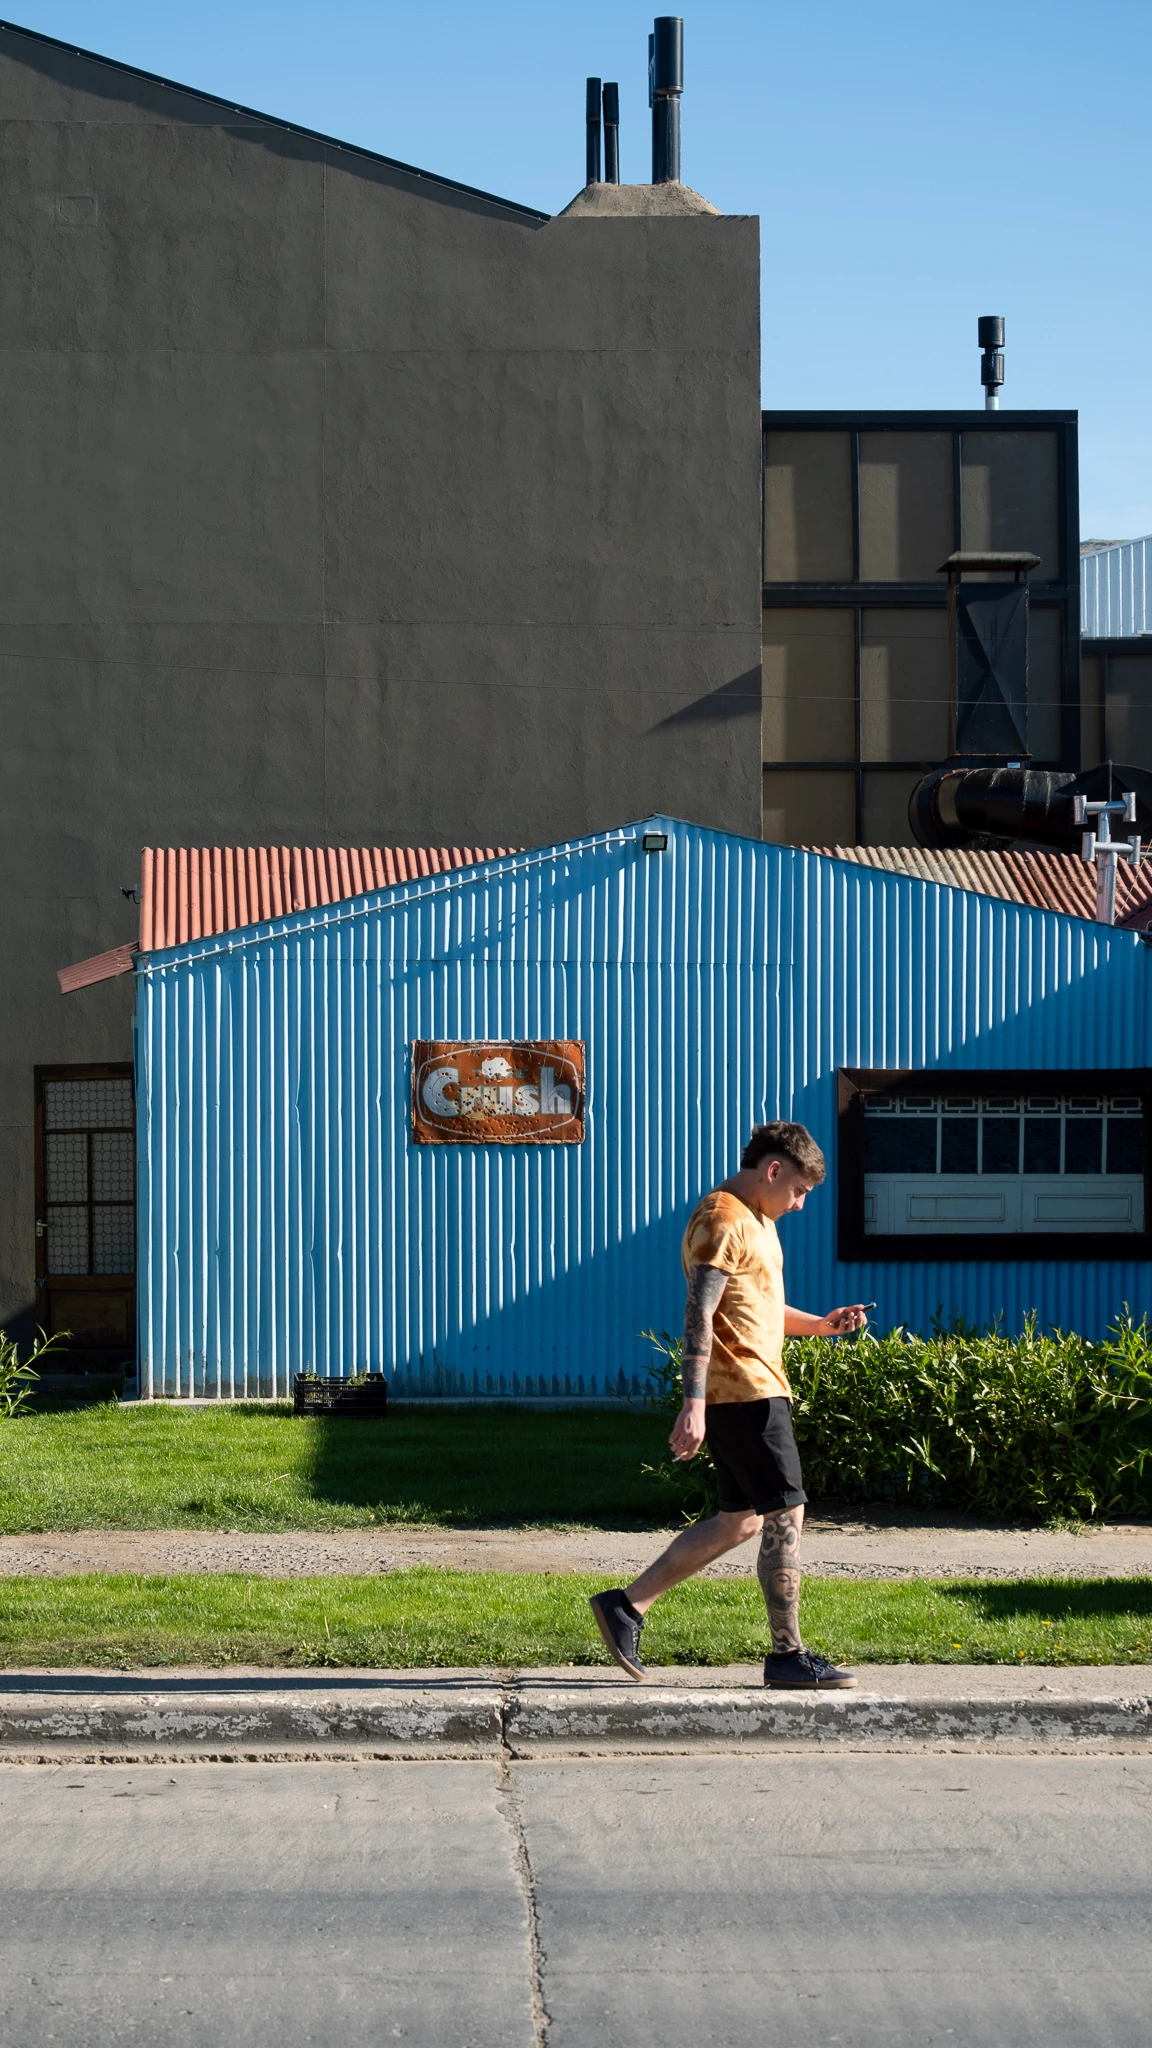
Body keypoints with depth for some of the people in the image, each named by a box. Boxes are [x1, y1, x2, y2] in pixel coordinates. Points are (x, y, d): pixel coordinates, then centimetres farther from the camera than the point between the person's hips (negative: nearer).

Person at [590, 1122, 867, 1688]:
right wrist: (694, 1405, -27)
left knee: (742, 1520, 12)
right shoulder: (722, 1221, -14)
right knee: (786, 1515, -6)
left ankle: (626, 1605, 13)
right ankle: (788, 1654, 0)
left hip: (753, 1390, 11)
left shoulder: (755, 1220, 19)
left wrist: (820, 1325, 14)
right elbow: (699, 1316, -21)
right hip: (744, 1391, -11)